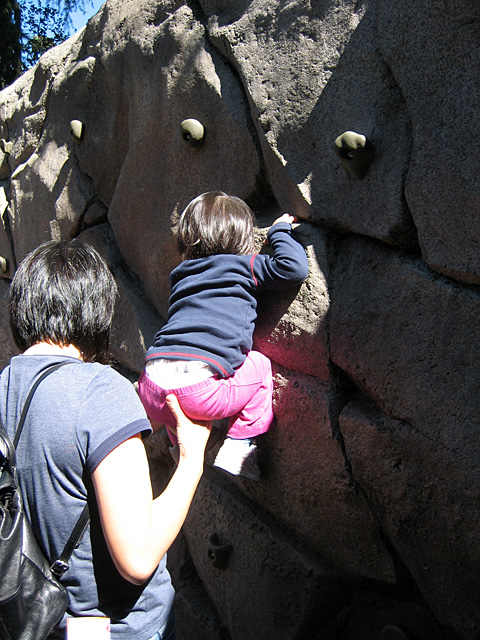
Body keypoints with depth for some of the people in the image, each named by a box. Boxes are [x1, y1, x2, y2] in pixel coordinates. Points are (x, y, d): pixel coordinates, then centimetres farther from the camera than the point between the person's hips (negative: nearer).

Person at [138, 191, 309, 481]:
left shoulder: (181, 275, 26)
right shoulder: (242, 266, 8)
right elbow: (294, 268, -1)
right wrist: (281, 230, 17)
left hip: (151, 394, 6)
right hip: (197, 392, -6)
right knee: (260, 365, 18)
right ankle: (238, 448, 14)